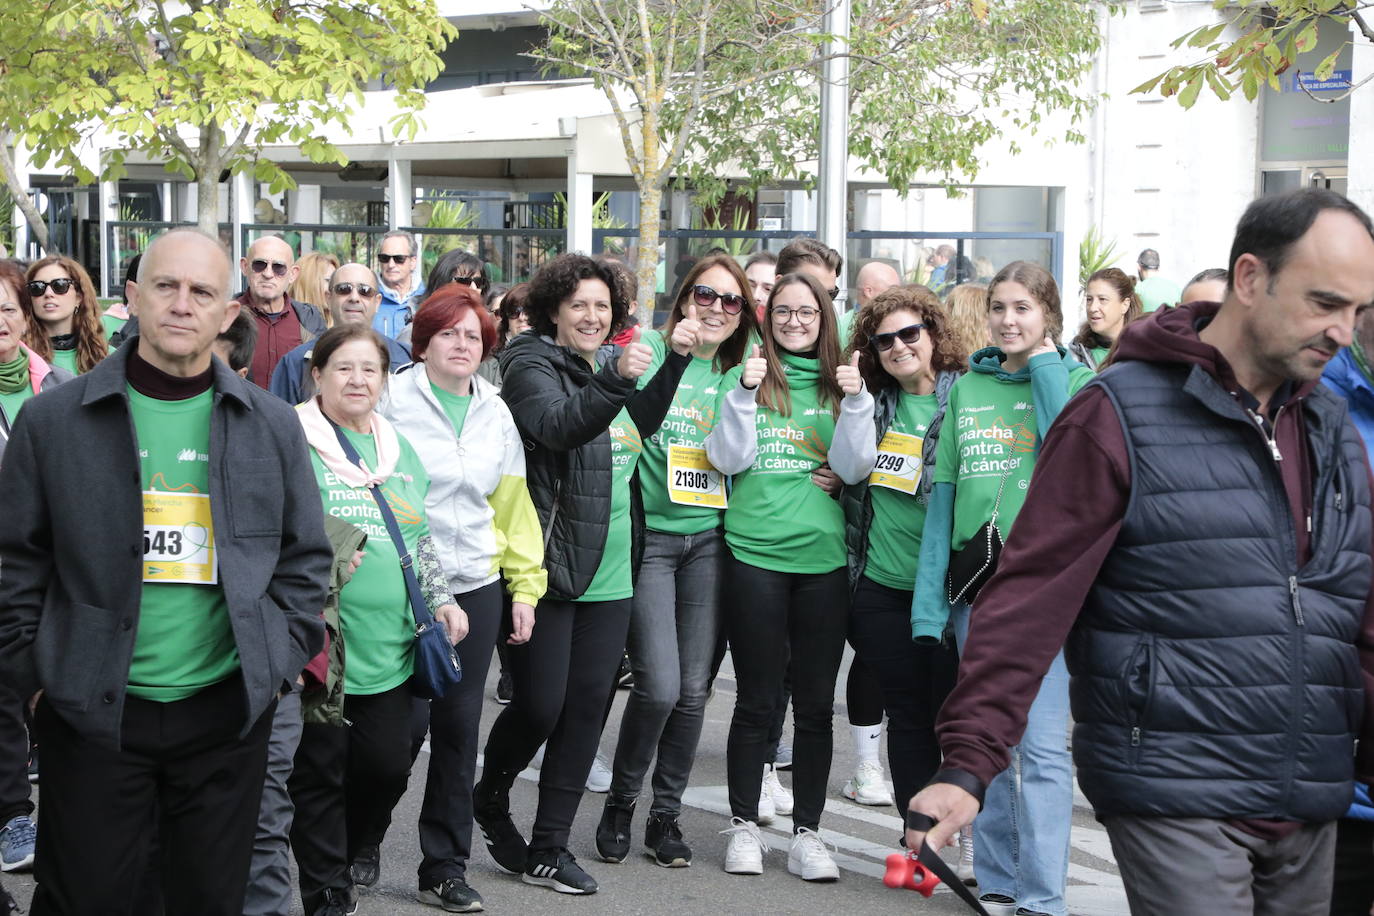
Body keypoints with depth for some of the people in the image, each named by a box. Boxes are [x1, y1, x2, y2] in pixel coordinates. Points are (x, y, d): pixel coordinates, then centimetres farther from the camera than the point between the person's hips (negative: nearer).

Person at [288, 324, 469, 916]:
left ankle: (348, 855, 31)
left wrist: (441, 601, 16)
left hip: (388, 643, 5)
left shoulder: (399, 449, 16)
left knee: (387, 766, 5)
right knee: (320, 770, 3)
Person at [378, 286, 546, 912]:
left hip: (478, 588, 4)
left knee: (459, 726, 5)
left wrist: (525, 585, 11)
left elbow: (513, 504, 15)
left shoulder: (495, 412, 12)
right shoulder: (394, 401, -3)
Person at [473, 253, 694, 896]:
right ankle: (490, 797, 26)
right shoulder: (532, 365, -8)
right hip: (546, 568, -7)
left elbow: (641, 427, 29)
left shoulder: (608, 364, 14)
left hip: (609, 574, 7)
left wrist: (676, 360, 19)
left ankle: (549, 848, 15)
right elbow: (558, 425, -27)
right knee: (540, 707, -4)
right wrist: (616, 380, -41)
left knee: (587, 708, 6)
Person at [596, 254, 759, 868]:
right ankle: (619, 803, 13)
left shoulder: (738, 372, 11)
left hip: (709, 538, 4)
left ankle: (666, 815, 20)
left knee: (693, 689, 5)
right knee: (659, 685, -11)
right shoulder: (651, 351, -1)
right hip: (651, 535, -4)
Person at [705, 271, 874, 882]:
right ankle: (744, 826, 18)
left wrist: (855, 401, -12)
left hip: (824, 557, 2)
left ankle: (806, 832, 16)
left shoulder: (839, 384, 7)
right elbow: (728, 459, -4)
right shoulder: (747, 378, 4)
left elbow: (853, 469, -1)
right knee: (757, 701, 5)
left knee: (816, 704, 6)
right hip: (756, 553, -2)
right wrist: (744, 393, -14)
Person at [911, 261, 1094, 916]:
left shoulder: (1075, 380, 2)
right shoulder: (966, 388, 12)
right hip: (976, 583, 5)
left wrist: (1045, 366, -9)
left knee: (1042, 745, -8)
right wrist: (929, 597, 4)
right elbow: (944, 492, 10)